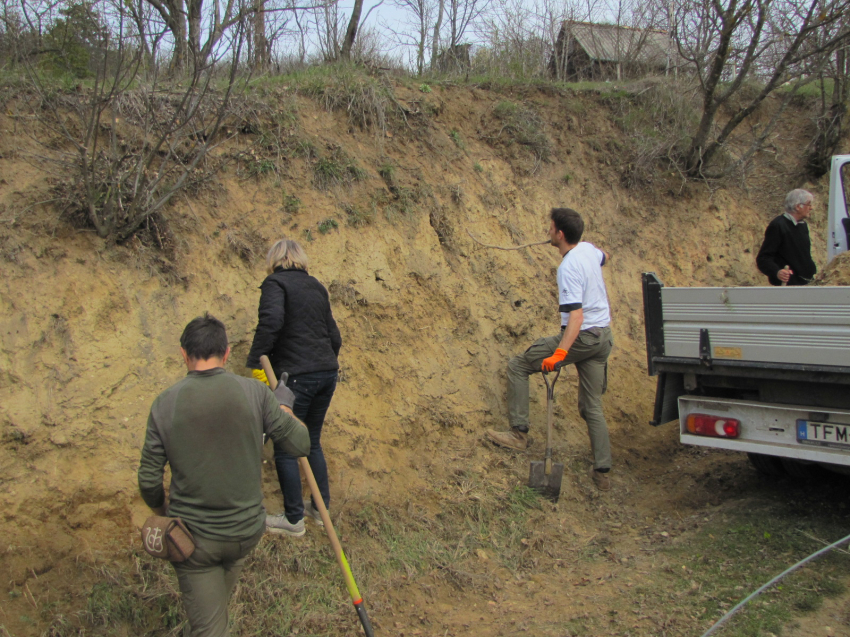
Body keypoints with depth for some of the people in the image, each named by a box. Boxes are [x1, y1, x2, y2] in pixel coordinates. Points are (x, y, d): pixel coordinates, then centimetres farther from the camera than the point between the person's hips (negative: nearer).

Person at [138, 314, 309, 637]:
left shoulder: (165, 403, -11)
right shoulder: (253, 393, -12)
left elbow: (149, 480, -4)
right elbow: (301, 444, -5)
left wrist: (161, 512, 18)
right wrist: (284, 408, 15)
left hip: (192, 537, -1)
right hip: (246, 531, 1)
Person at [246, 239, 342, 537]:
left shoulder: (275, 283, -5)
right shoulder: (316, 287, 15)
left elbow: (271, 321, -24)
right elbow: (334, 336, 16)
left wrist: (256, 362, -18)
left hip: (296, 376, -7)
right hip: (327, 373, 8)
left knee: (285, 448, 5)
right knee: (312, 442, 21)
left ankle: (294, 519, 13)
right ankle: (321, 507, 29)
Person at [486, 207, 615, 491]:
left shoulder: (568, 268, -21)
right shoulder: (588, 249, 4)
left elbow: (576, 316, -29)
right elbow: (603, 258, 32)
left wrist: (559, 353, -37)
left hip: (582, 337, -9)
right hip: (604, 337, 9)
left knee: (518, 365, 3)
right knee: (592, 406, 13)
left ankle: (519, 432, 3)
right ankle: (602, 472, 14)